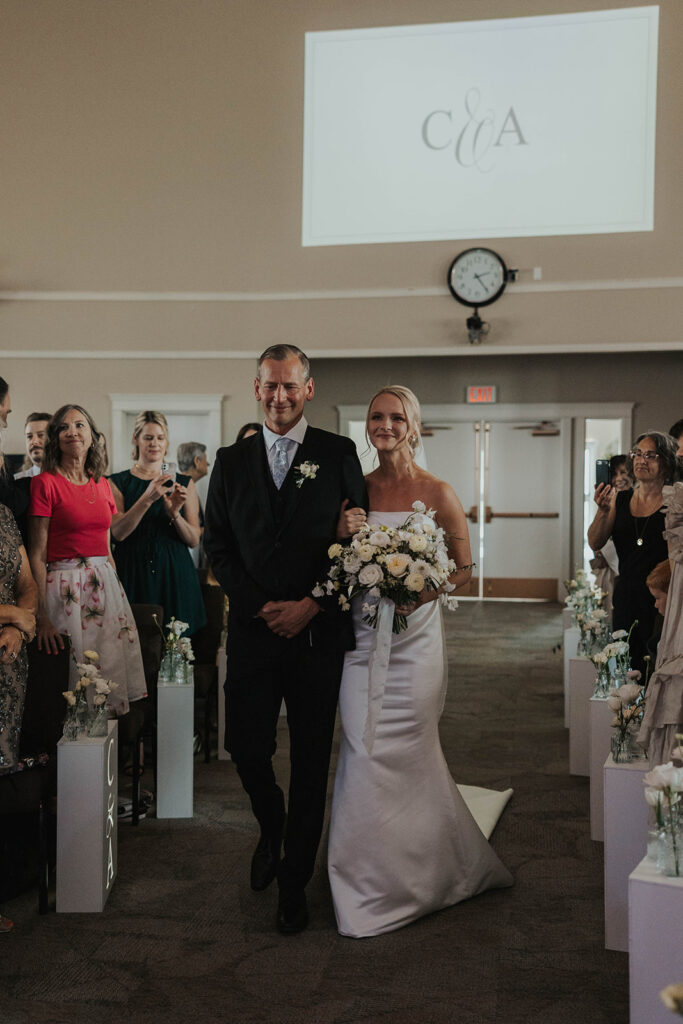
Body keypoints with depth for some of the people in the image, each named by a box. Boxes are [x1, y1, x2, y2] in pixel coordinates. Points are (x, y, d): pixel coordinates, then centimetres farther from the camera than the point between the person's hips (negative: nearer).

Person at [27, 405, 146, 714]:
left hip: (105, 584, 6)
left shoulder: (102, 484, 11)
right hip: (65, 588, -5)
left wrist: (116, 591, 12)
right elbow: (37, 554, -9)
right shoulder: (45, 483, -6)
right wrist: (42, 614, -15)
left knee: (111, 668, 8)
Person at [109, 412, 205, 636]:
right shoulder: (117, 483, 5)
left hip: (174, 575, 1)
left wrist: (174, 513, -14)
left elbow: (194, 540, 4)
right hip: (133, 575, -1)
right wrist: (147, 499, -22)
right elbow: (118, 532, -10)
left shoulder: (183, 483, 8)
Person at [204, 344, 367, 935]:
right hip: (254, 630, 2)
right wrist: (260, 606, -6)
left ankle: (295, 881, 22)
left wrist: (310, 607, -9)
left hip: (318, 631, -2)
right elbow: (218, 545, 6)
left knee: (311, 762, 5)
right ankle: (272, 832, 35)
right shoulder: (232, 461, 8)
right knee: (246, 749, 3)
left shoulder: (339, 455, 1)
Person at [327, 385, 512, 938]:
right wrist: (344, 534, -9)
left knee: (406, 755, 4)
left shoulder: (437, 492, -3)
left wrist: (417, 596, -16)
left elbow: (464, 568, -1)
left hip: (413, 637, -3)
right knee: (365, 753, 4)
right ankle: (371, 880, 24)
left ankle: (412, 876, 25)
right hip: (362, 636, 3)